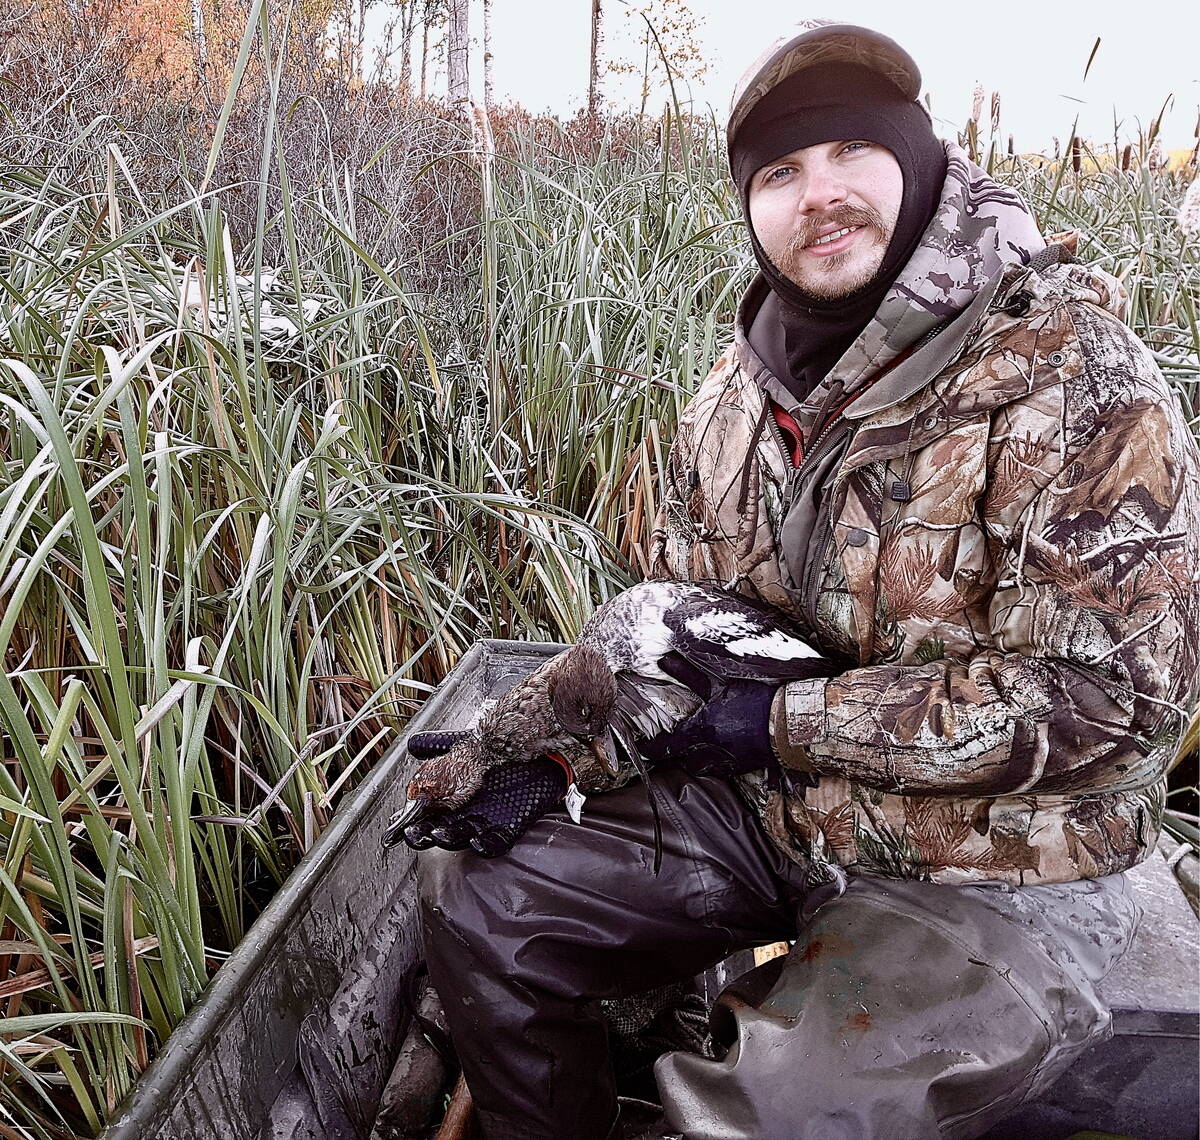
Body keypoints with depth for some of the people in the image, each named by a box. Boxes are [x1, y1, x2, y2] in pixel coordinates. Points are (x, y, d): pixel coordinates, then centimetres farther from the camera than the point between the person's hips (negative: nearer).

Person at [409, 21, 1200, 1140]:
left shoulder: (1075, 376, -18)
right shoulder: (739, 388, 4)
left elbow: (1103, 691, -22)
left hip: (989, 875, -5)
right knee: (472, 892, 2)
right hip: (765, 806, 6)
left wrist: (787, 719, -20)